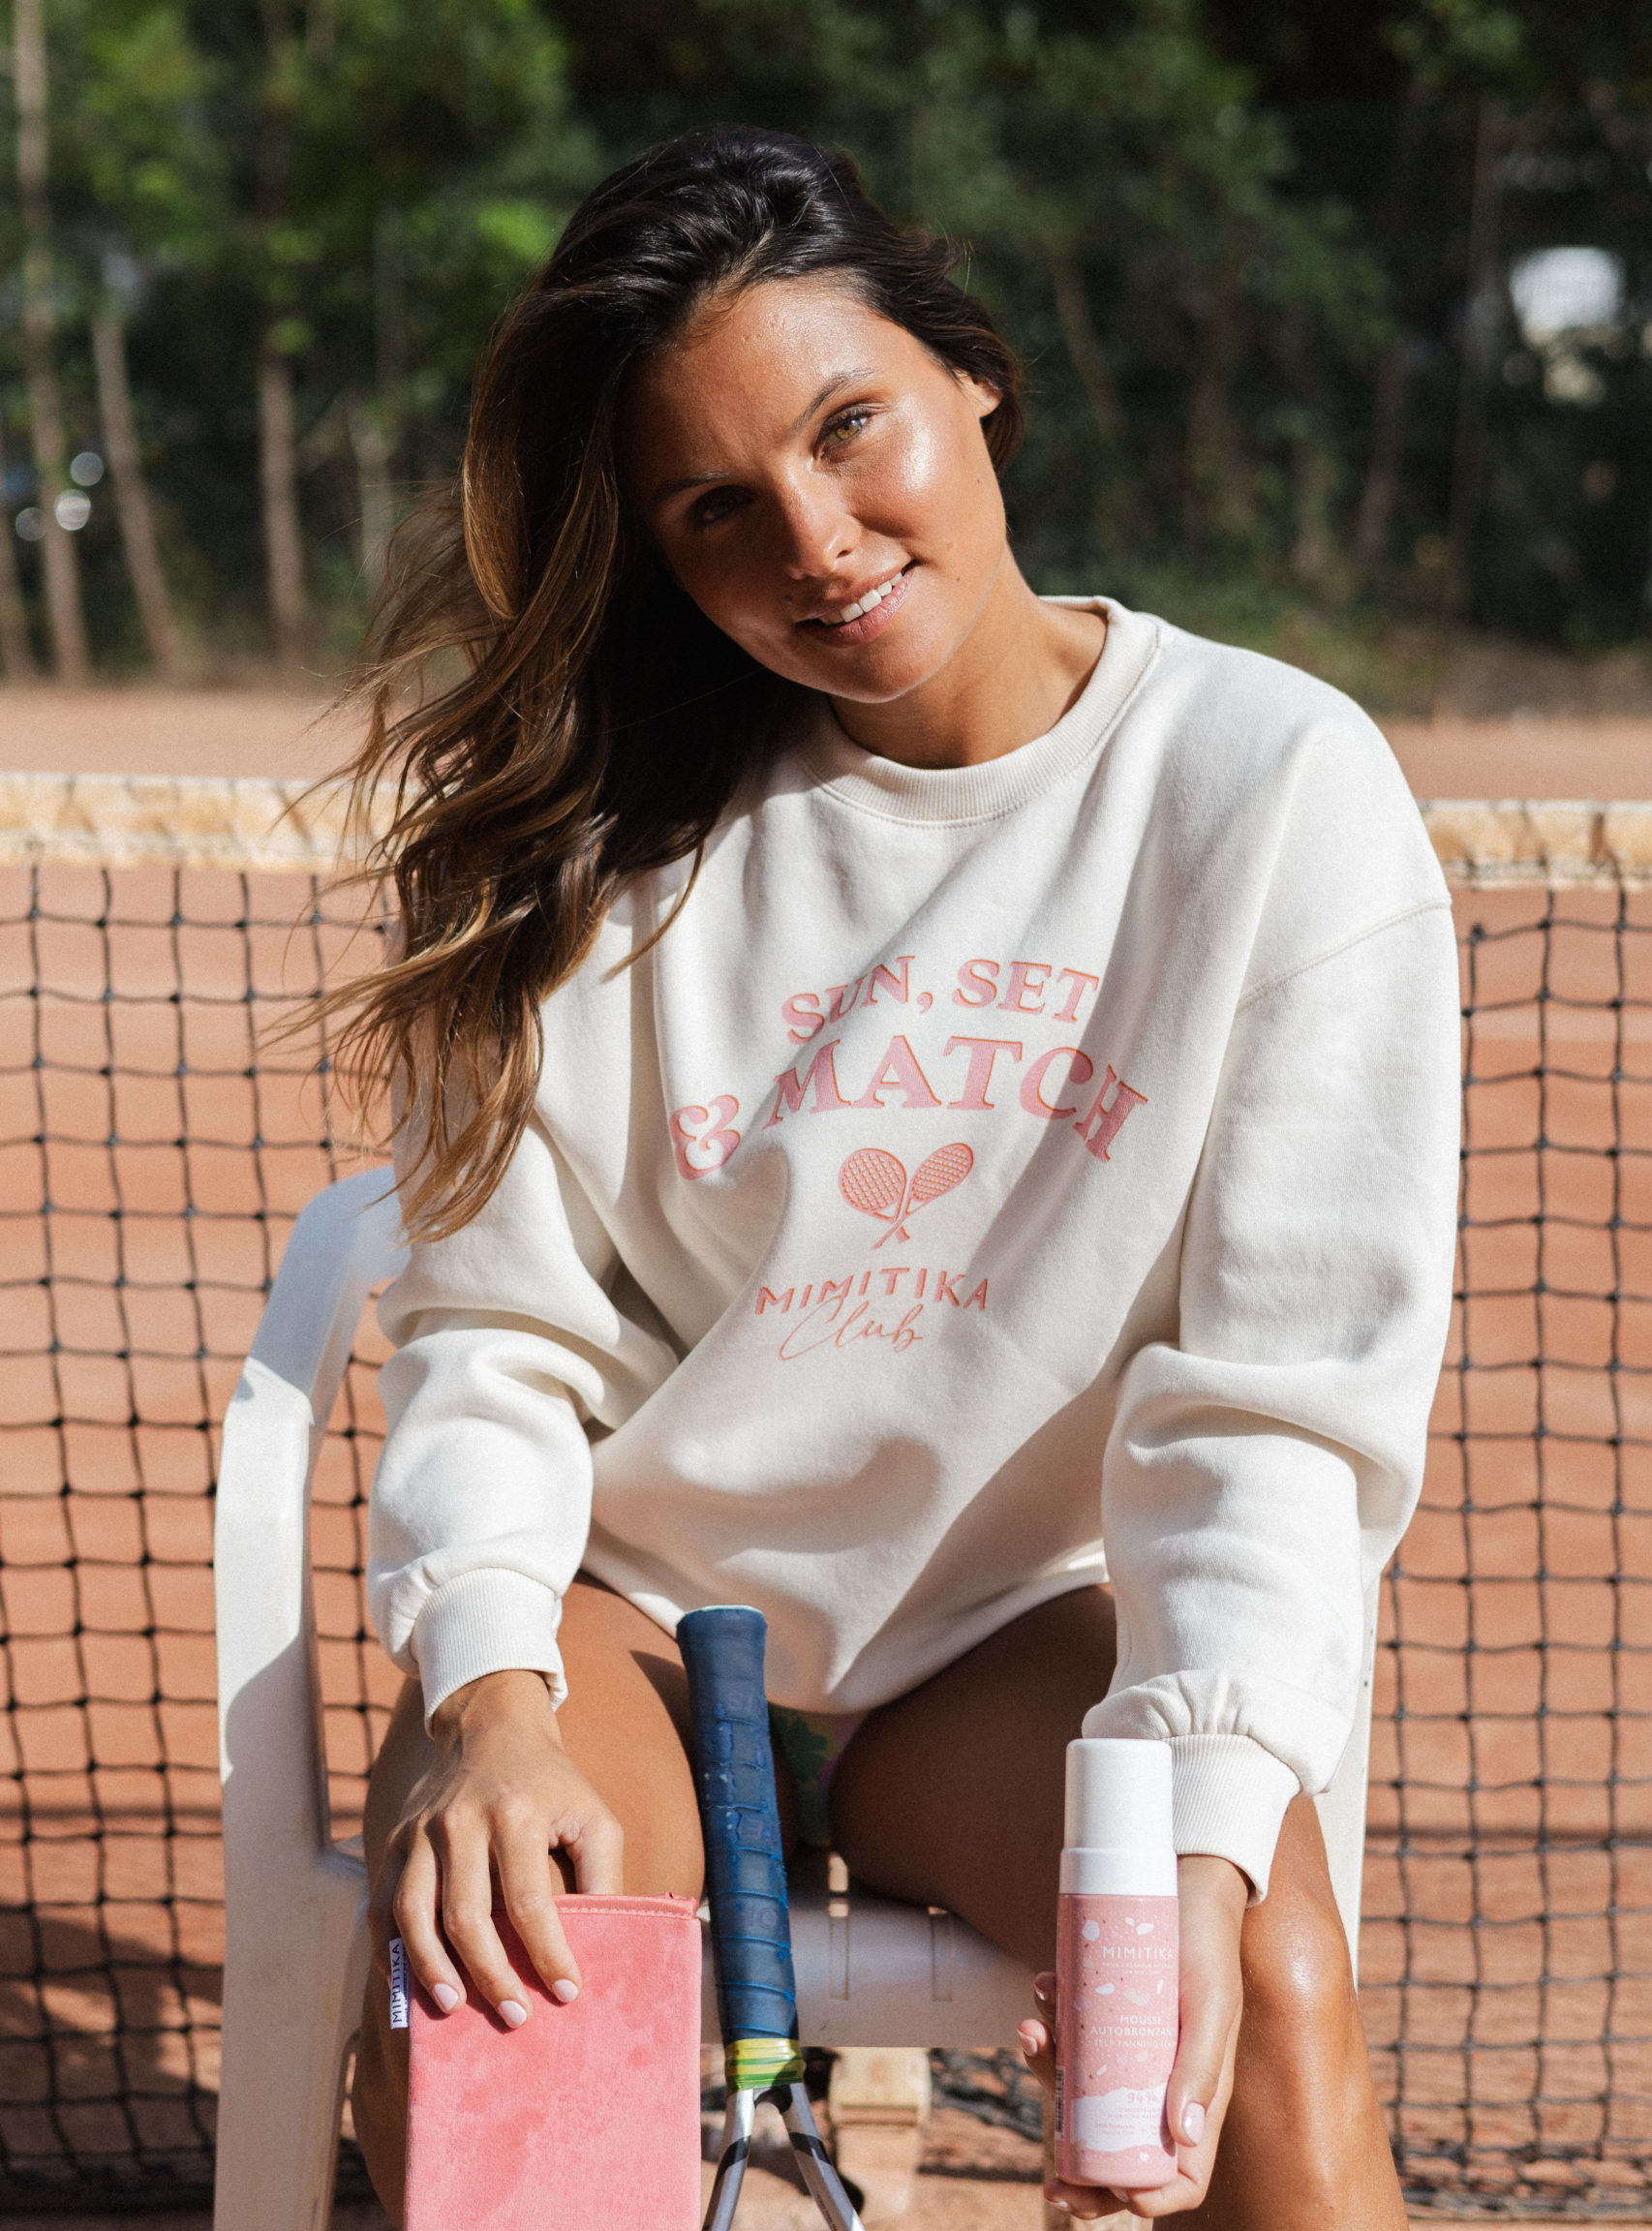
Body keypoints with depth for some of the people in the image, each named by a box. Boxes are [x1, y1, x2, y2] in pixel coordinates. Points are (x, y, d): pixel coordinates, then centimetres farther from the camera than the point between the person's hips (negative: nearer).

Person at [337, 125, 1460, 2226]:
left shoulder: (1277, 787, -5)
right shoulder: (616, 829, 1)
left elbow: (1281, 1408, -10)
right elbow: (496, 1333, -3)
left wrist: (1201, 1820, -26)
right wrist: (484, 1691, -24)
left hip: (1015, 1625, -1)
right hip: (634, 1602, 1)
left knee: (1268, 2001, -32)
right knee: (475, 1959, -32)